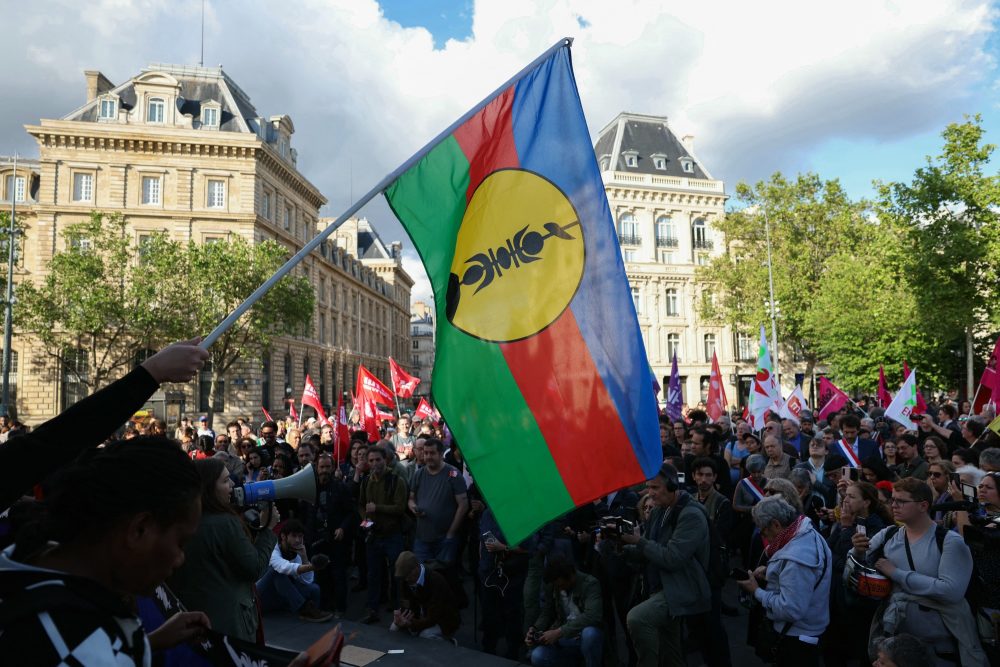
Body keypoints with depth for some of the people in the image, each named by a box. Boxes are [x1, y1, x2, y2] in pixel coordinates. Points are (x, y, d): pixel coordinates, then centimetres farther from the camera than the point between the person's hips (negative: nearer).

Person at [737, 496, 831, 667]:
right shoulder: (809, 534, -3)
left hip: (796, 638, -9)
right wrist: (770, 570, 0)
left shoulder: (796, 558, -33)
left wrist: (757, 591, -20)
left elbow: (790, 610, -33)